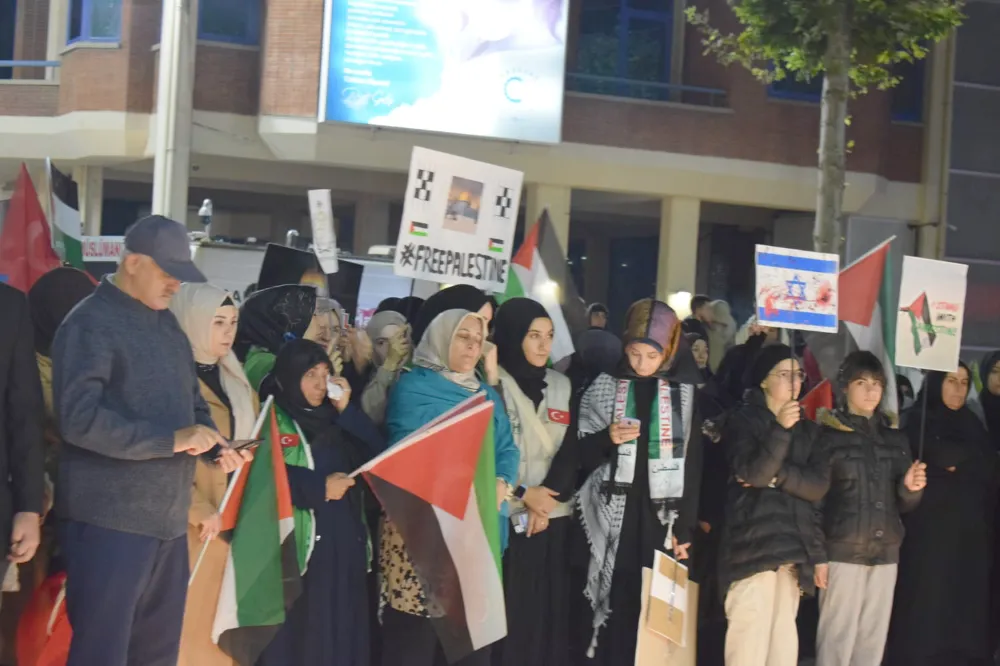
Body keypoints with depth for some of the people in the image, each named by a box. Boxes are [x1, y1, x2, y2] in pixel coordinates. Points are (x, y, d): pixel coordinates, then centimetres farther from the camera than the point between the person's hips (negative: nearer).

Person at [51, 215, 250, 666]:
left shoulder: (166, 322, 15)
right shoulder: (91, 323, -11)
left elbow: (189, 399, 23)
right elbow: (80, 418, -22)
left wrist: (216, 446, 2)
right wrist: (171, 440, -22)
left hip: (168, 517, 8)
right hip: (110, 520, -8)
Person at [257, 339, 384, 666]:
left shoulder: (332, 417, 18)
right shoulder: (273, 416, 1)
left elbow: (377, 455, 7)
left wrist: (346, 410, 1)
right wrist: (320, 486, -13)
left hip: (345, 539, 6)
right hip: (301, 542, -5)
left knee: (340, 628, 5)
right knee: (299, 632, -5)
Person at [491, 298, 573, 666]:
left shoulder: (561, 385, 12)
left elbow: (571, 452, 6)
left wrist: (546, 501, -7)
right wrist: (524, 494, -9)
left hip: (554, 517, 5)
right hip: (506, 518, -4)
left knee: (550, 613, 4)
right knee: (509, 615, -6)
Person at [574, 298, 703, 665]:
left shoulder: (684, 394, 4)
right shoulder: (605, 388, 4)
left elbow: (692, 465, 3)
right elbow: (581, 454, 4)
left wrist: (685, 527, -2)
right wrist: (608, 438, -16)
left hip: (661, 513, 0)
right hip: (614, 513, 0)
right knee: (613, 603, -3)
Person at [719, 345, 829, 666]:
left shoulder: (807, 429, 17)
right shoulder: (743, 421, 2)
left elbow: (819, 485, 4)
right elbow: (753, 473, -14)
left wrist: (778, 476, -10)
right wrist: (780, 430, -22)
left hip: (794, 545, 6)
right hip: (753, 544, -5)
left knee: (783, 637, 6)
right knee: (751, 636, -12)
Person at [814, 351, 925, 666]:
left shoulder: (896, 439, 13)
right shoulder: (828, 437, -1)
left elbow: (902, 505, 16)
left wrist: (910, 489, -7)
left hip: (886, 554, 5)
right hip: (843, 552, -5)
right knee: (837, 639, -6)